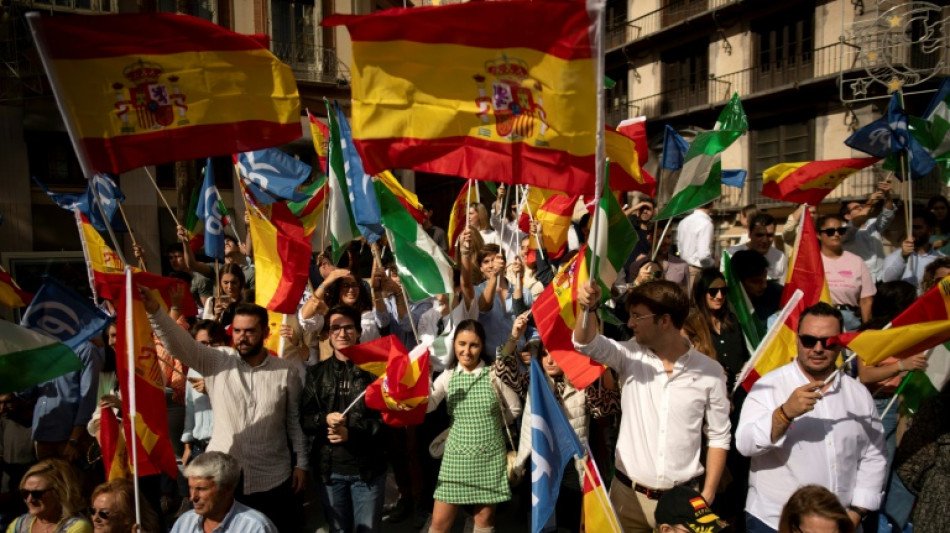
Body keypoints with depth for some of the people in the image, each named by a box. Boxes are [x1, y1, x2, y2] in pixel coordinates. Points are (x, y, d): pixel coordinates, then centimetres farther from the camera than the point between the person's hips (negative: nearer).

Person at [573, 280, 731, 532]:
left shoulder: (710, 371, -4)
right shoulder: (631, 356, -3)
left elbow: (718, 437, 2)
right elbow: (586, 343, -17)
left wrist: (708, 494, -2)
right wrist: (589, 307, -37)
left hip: (681, 498, -1)